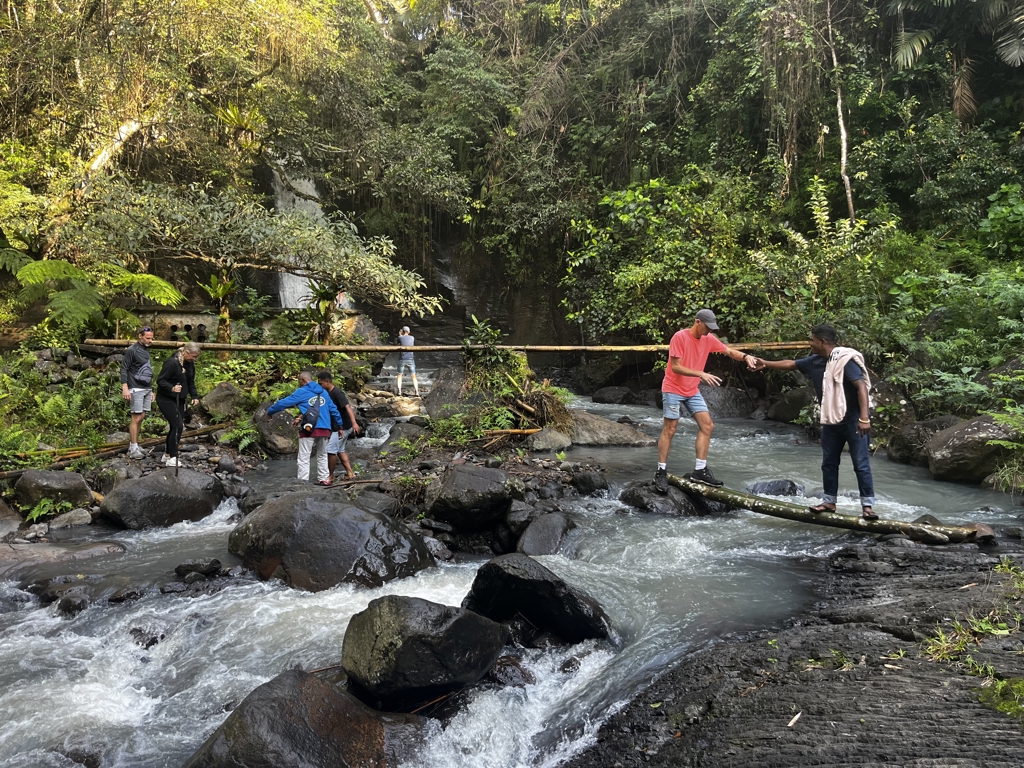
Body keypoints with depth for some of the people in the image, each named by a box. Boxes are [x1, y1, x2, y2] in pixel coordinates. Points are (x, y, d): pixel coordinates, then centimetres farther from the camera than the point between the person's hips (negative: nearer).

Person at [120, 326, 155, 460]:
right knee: (136, 418, -8)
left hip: (147, 389, 8)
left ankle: (134, 445, 13)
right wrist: (125, 388, -18)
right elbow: (124, 369, -10)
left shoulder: (146, 350, 17)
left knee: (141, 417, 7)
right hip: (136, 389, -8)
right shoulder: (131, 350, -7)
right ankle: (133, 449, -5)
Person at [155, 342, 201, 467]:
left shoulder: (190, 364, 4)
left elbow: (191, 382, 13)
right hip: (166, 399, -8)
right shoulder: (172, 363, -21)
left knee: (175, 427, 10)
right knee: (178, 426, -14)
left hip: (179, 400, 8)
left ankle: (167, 455, 23)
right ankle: (172, 458, -8)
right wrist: (172, 388, -36)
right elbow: (160, 380, -20)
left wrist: (194, 396, 1)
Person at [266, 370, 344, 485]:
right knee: (322, 456, 20)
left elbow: (284, 402, 2)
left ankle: (302, 482, -7)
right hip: (324, 429, 5)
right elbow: (334, 409, 17)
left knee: (304, 458, -2)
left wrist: (269, 412, 15)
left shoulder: (301, 392, 0)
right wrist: (340, 425, 23)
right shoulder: (323, 392, 16)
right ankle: (324, 479, 21)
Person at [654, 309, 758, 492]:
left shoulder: (709, 339, 1)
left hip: (692, 391, 7)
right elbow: (675, 367, -22)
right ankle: (661, 472, 2)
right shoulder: (680, 337, -19)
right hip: (673, 389, -7)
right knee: (669, 430, -6)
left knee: (707, 426, 1)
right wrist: (701, 374, -30)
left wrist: (746, 356, -12)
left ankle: (699, 470, 7)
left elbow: (729, 351, 10)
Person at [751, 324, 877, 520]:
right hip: (831, 420, 8)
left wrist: (864, 418, -30)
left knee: (860, 463, -3)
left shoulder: (845, 359, -18)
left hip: (853, 419, -8)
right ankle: (829, 501, 21)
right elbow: (791, 364, 20)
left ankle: (867, 505, 2)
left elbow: (861, 386, -24)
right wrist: (766, 364, 23)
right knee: (829, 463, 12)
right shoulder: (815, 361, 5)